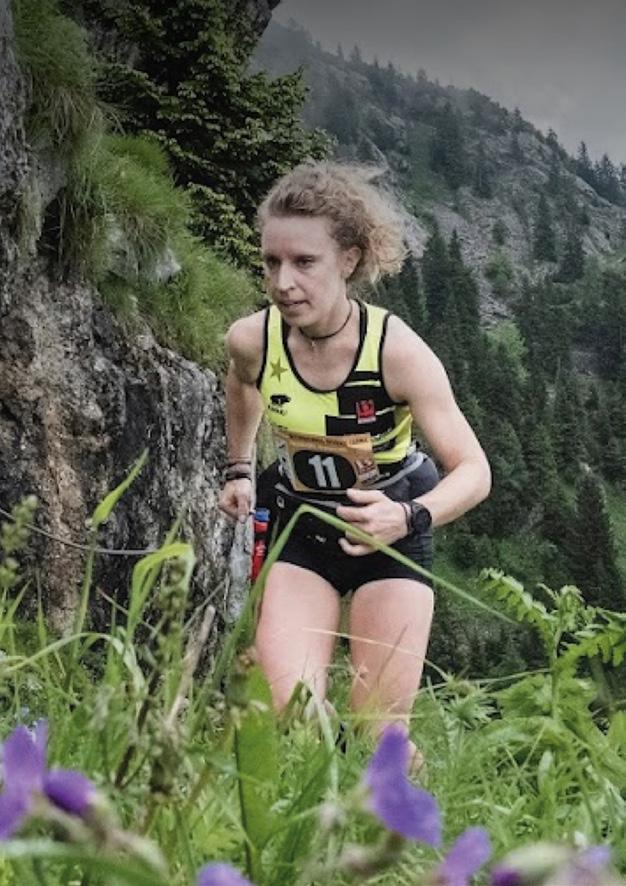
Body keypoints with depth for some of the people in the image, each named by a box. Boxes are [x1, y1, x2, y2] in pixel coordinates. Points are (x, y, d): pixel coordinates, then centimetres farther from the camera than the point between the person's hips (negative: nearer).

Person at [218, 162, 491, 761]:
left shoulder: (398, 351, -27)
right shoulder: (252, 340, -17)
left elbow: (474, 473, -26)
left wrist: (409, 518, -44)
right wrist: (239, 470, 16)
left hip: (392, 532, -2)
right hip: (300, 527, 2)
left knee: (379, 731, 0)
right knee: (288, 719, -14)